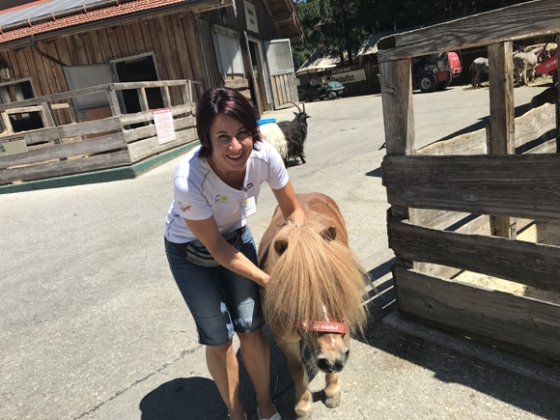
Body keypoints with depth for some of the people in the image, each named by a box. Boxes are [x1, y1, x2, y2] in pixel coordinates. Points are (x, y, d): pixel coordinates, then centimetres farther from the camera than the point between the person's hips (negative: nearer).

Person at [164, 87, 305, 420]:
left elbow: (293, 210, -11)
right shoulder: (189, 178, -38)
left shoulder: (264, 156, -28)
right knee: (218, 337, 4)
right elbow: (216, 248, -25)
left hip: (237, 237, 3)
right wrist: (266, 280, -21)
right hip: (192, 251, -3)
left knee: (251, 328, 4)